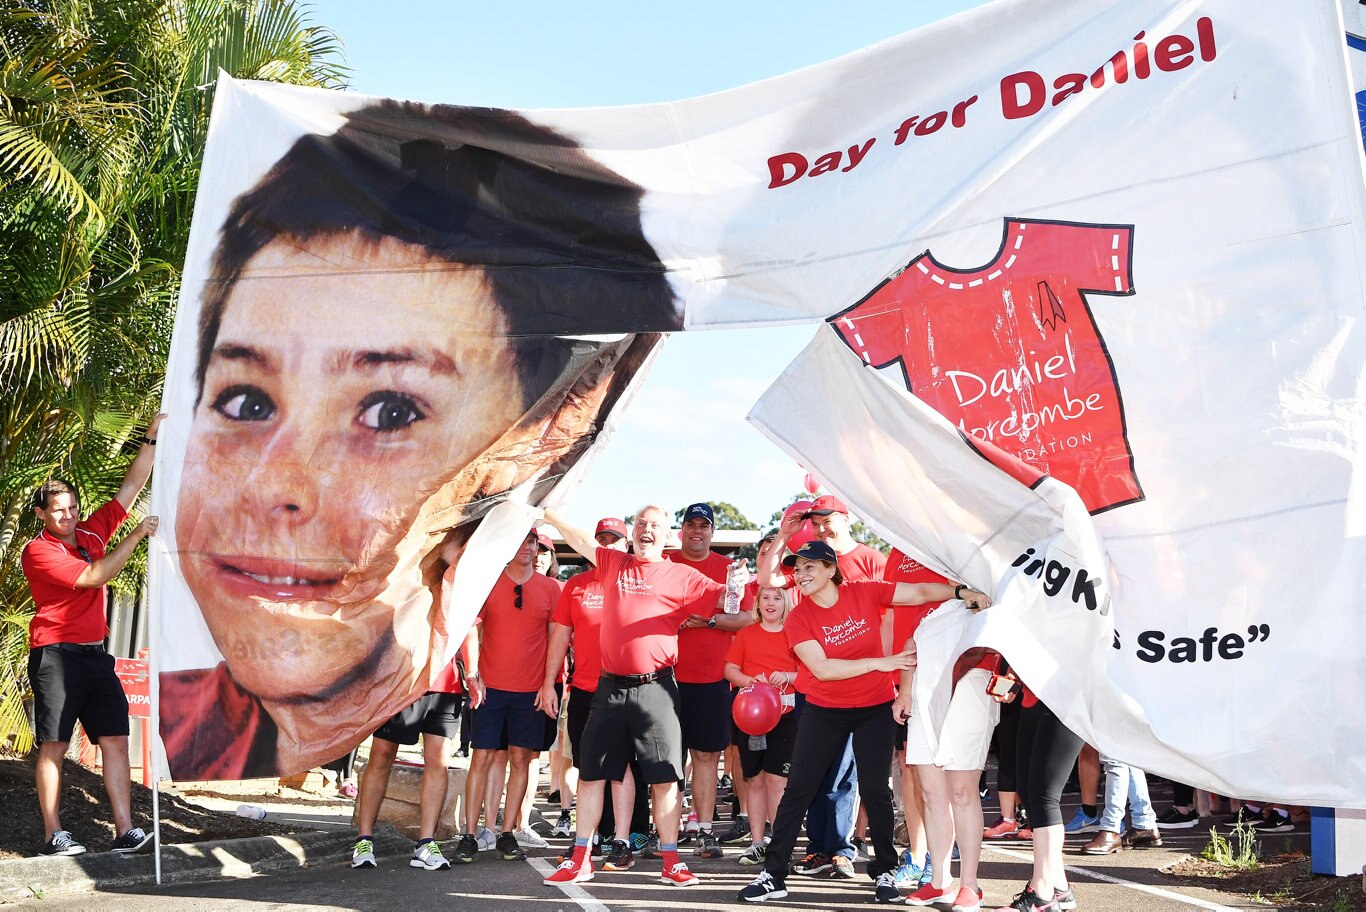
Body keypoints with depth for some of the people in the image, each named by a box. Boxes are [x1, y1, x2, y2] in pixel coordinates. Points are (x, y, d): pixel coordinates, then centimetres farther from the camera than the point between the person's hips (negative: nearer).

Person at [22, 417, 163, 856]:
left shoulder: (92, 533, 12)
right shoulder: (38, 551, -7)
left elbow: (130, 487, 14)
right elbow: (94, 577, -16)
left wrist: (151, 440, 7)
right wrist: (136, 536, -13)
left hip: (95, 654, 6)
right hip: (55, 655, -6)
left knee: (115, 740, -1)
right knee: (53, 745, -3)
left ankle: (126, 832, -3)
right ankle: (53, 835, 2)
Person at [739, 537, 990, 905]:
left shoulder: (866, 592, -10)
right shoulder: (799, 618, -11)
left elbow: (920, 592, -11)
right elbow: (821, 668, -20)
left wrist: (961, 592, -27)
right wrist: (878, 663, -25)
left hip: (874, 708, 0)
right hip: (824, 710, 0)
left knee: (875, 791, 3)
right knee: (798, 789, 0)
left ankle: (884, 872, 19)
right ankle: (773, 875, 6)